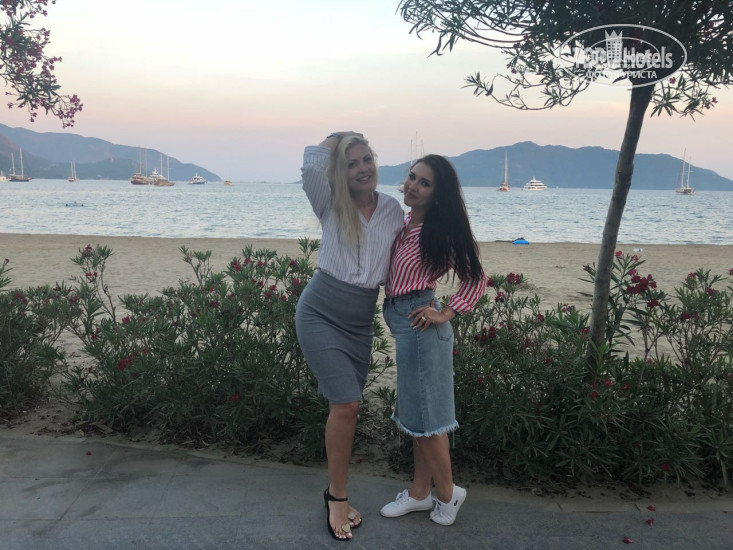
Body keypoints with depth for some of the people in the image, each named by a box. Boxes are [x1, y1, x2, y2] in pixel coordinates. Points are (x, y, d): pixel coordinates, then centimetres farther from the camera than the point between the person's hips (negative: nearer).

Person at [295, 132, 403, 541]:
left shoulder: (393, 209, 4)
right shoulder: (331, 204, -4)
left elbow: (399, 263, 12)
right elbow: (312, 163, -22)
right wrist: (338, 138, -5)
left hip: (361, 321, 4)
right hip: (321, 314, -3)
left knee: (346, 406, 11)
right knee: (347, 405, -10)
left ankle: (336, 490, 29)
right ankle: (338, 497, 11)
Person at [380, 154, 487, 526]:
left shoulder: (439, 230, -14)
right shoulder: (406, 222, 8)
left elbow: (476, 279, -11)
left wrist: (446, 314, -14)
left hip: (419, 323, -9)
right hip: (401, 323, 9)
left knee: (425, 414, 3)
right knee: (414, 411, 16)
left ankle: (447, 493, 24)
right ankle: (419, 493, 30)